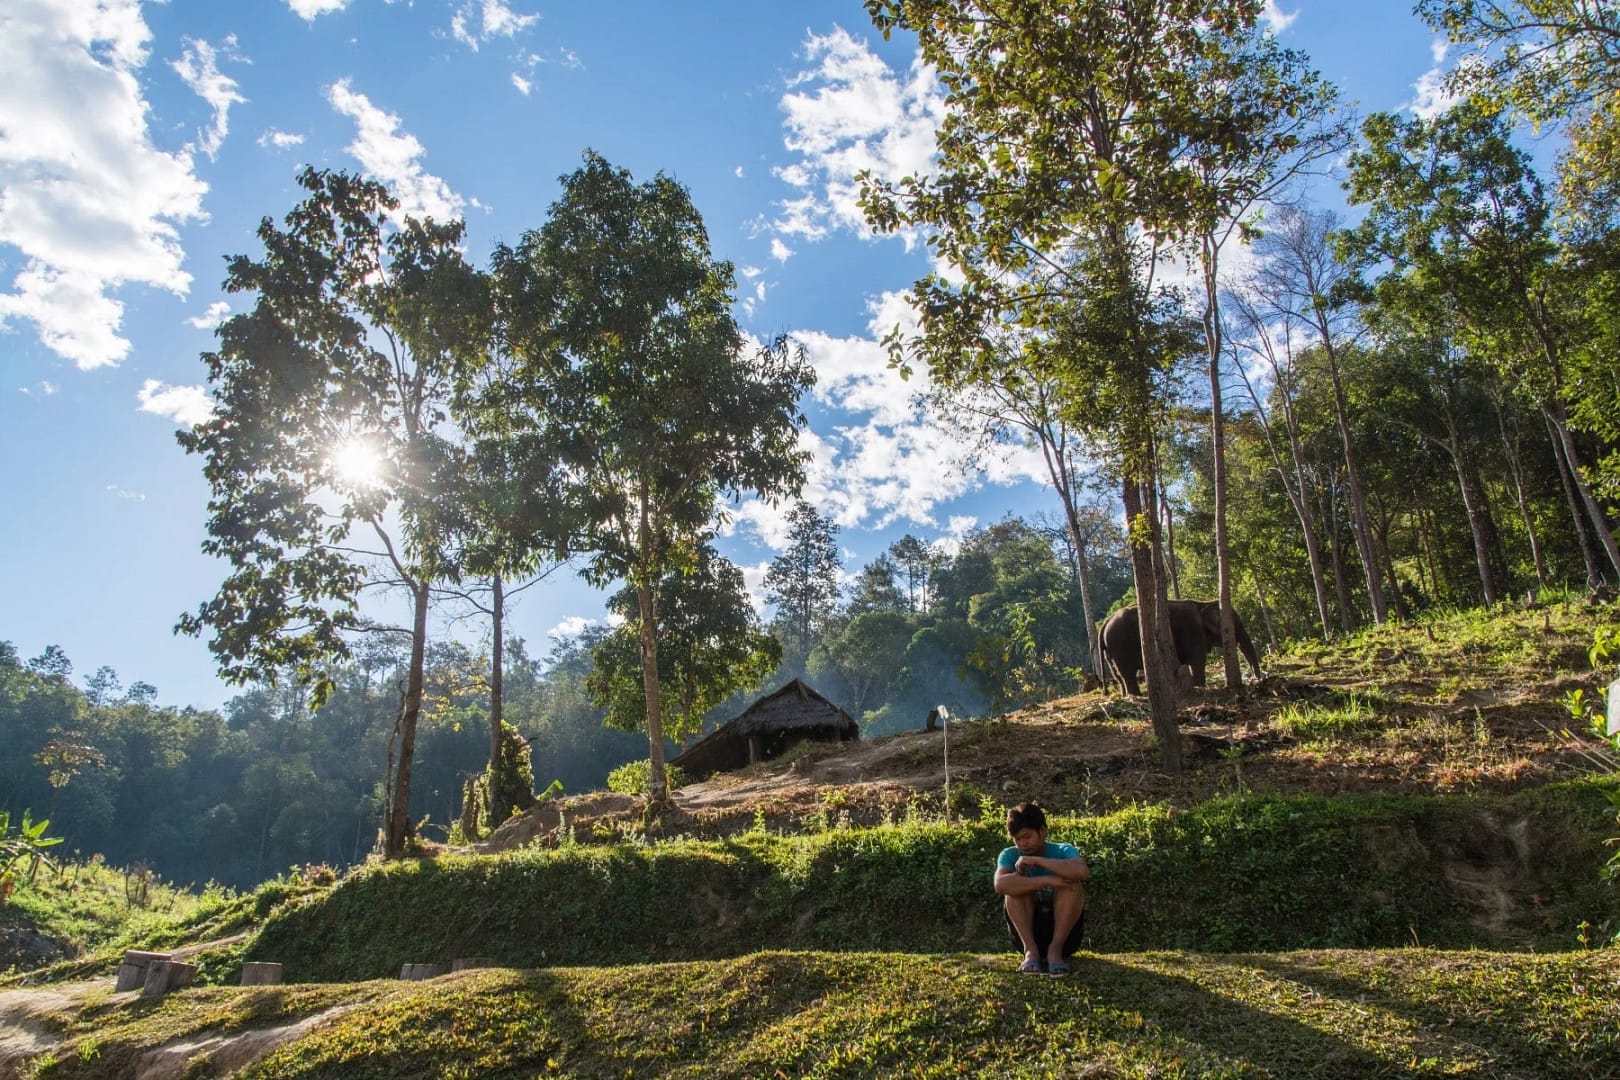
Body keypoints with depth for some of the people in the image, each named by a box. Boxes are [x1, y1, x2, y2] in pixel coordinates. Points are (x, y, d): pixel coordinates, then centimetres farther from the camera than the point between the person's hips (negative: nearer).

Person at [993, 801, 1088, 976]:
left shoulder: (1063, 850, -9)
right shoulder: (1010, 855, -7)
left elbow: (1082, 871, -34)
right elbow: (1000, 885, -32)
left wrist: (1036, 860, -31)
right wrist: (1046, 880, -37)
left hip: (1064, 931, -1)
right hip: (1027, 930, 1)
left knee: (1071, 884, -25)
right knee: (1016, 886, -23)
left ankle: (1055, 949, -24)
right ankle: (1030, 949, -24)